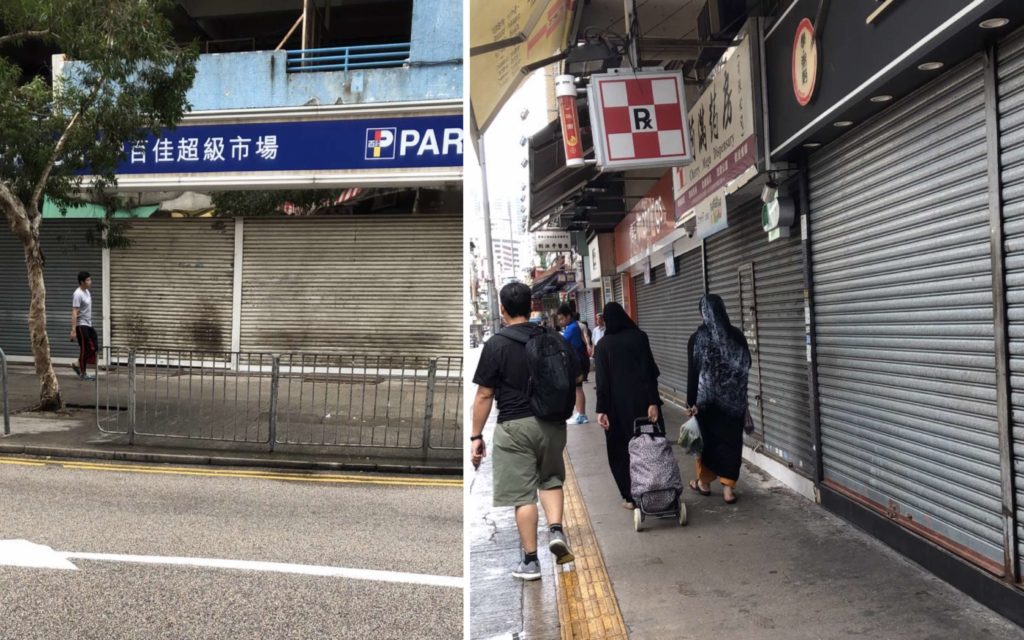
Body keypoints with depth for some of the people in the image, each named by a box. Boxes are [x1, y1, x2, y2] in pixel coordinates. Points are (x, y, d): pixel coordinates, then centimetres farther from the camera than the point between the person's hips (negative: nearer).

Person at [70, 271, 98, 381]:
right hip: (81, 325, -9)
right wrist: (73, 330, -26)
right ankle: (83, 373, 6)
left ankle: (78, 365, 19)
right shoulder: (78, 294, -18)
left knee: (93, 347, 7)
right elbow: (74, 313, -22)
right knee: (85, 349, -3)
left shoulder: (87, 292, 11)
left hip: (88, 324, 9)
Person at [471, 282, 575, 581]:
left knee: (523, 494, 3)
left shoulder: (496, 345, -8)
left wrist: (476, 436, -1)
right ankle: (556, 530, 4)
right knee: (550, 479, 24)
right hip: (551, 422, 4)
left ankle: (530, 561, 9)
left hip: (515, 425, -4)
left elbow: (484, 395, -8)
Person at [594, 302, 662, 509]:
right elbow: (650, 371, -8)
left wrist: (602, 410, -6)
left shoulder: (603, 345, -3)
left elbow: (602, 381, -8)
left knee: (622, 449, 8)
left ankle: (630, 496, 9)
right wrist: (653, 402, -7)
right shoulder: (639, 337, -2)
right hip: (642, 400, 1)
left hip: (618, 403, -1)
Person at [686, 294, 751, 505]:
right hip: (734, 399, 2)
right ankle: (728, 488, 8)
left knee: (708, 438, 14)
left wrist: (692, 402, -6)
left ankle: (704, 482, 28)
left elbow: (693, 372, -11)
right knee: (731, 439, 8)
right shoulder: (737, 335, -4)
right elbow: (746, 366, 4)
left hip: (707, 398, -2)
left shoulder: (697, 338, -11)